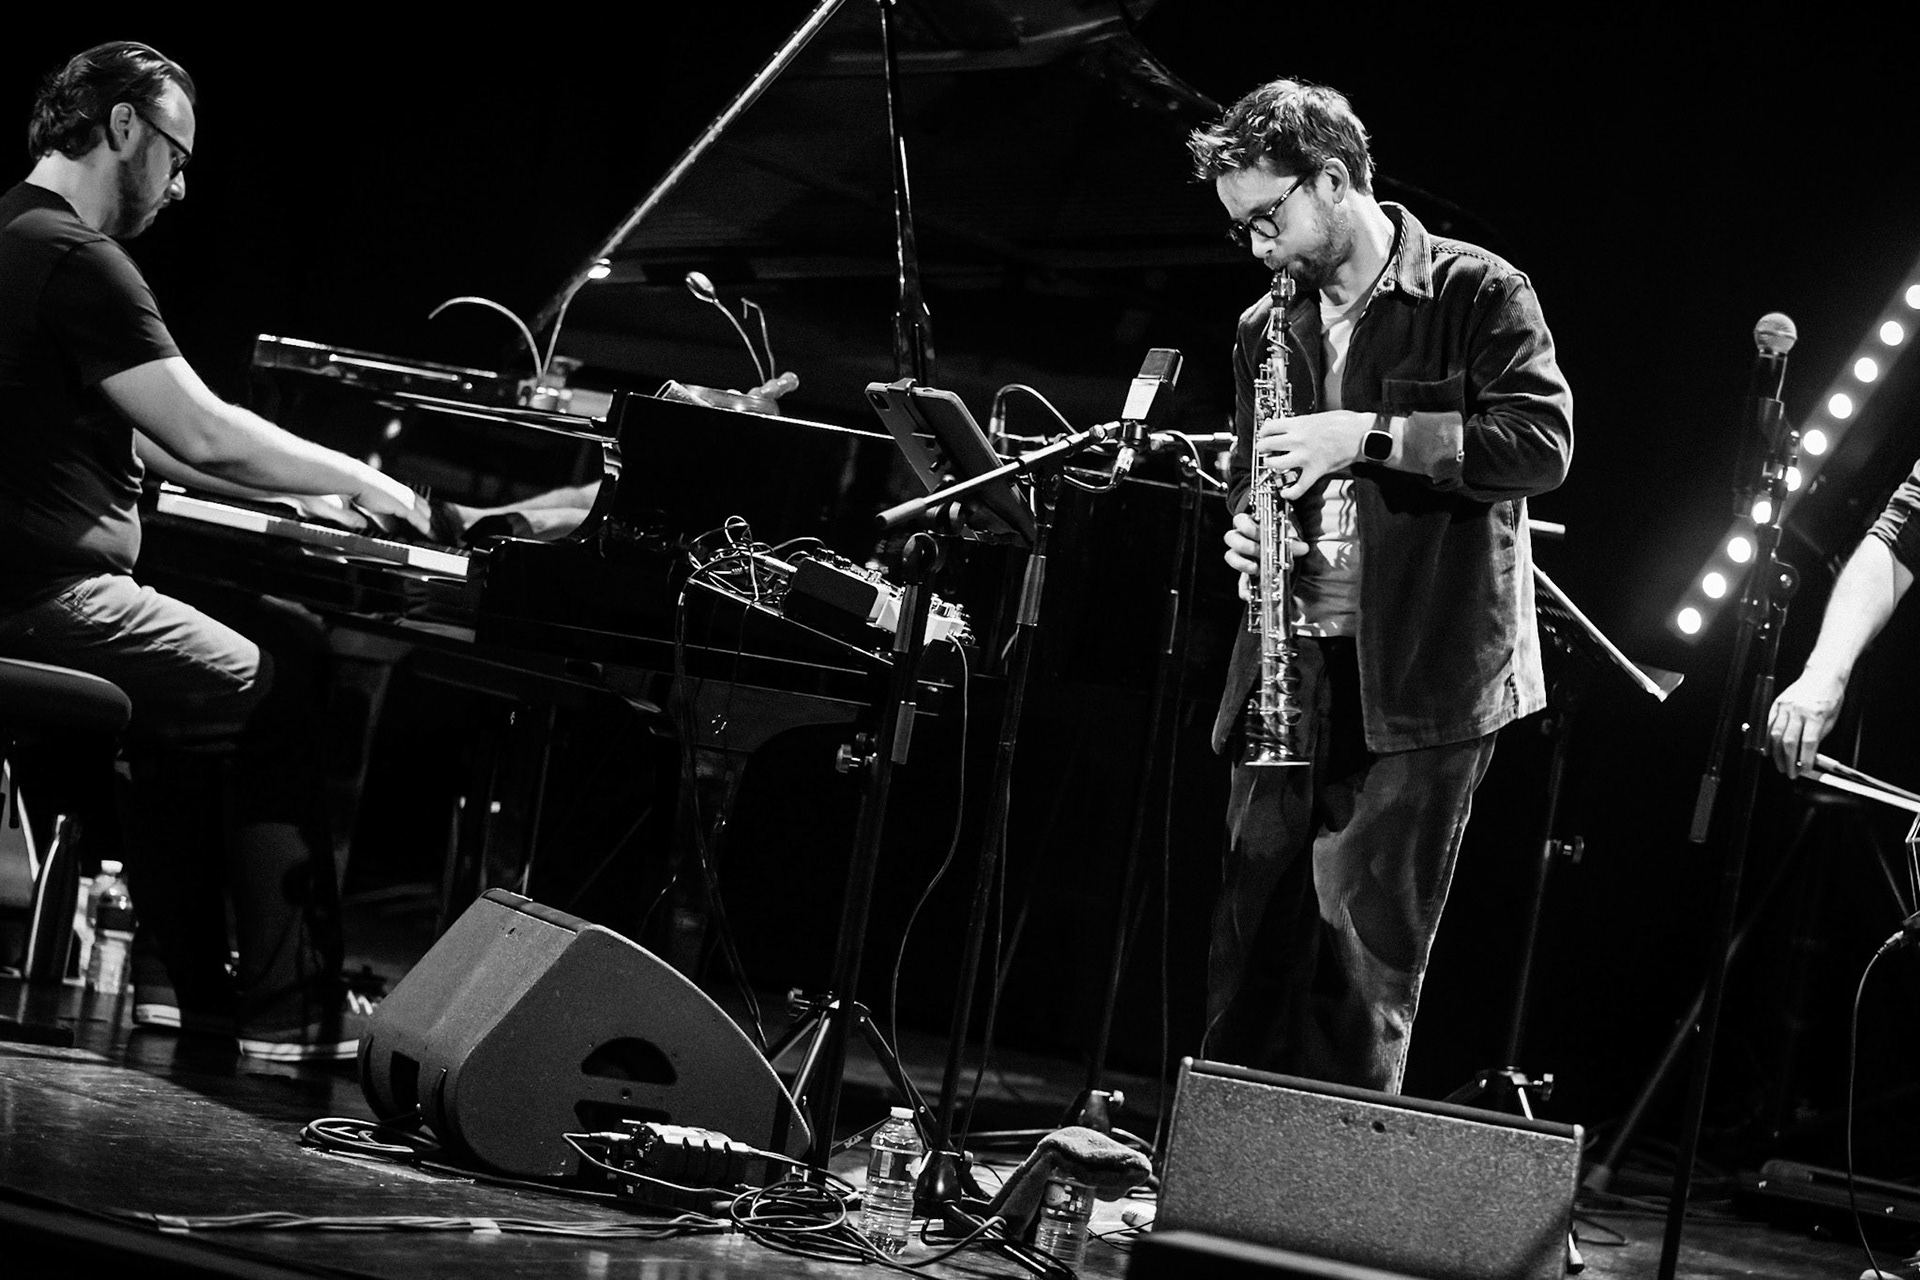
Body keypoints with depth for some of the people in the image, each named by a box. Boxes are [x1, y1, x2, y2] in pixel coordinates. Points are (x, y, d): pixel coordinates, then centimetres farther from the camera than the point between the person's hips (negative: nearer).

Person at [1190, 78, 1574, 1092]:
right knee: (1249, 950, 5)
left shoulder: (1478, 294, -3)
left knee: (1361, 961, -5)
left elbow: (1543, 440, -14)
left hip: (1423, 676, -6)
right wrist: (1245, 530, 4)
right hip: (1294, 669, 6)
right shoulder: (1265, 330, 15)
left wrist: (1371, 434, -20)